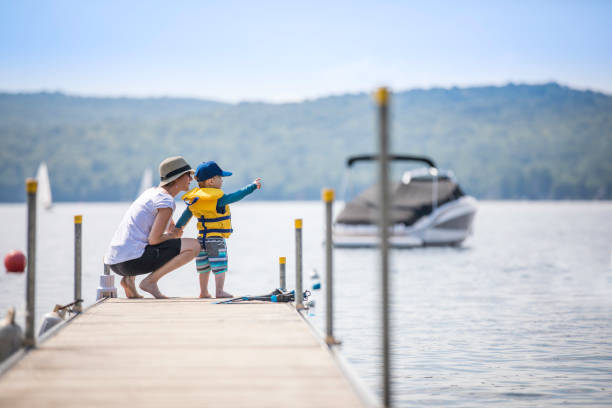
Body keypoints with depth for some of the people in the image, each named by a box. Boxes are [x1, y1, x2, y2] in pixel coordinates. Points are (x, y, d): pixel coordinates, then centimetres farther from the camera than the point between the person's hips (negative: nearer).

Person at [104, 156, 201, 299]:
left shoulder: (152, 191, 21)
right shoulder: (166, 202, -8)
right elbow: (153, 239, -14)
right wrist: (172, 235, 4)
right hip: (131, 260, -9)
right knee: (194, 246, -8)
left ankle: (129, 279, 15)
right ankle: (150, 281, -8)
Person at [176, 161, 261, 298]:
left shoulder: (195, 198, 7)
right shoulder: (217, 199, -17)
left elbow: (185, 216, 13)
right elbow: (236, 196, -15)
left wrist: (177, 229, 24)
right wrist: (253, 186, -8)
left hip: (202, 238, 8)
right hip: (215, 238, -8)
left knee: (204, 266, 17)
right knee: (219, 266, -1)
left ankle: (203, 292, 23)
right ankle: (219, 291, -3)